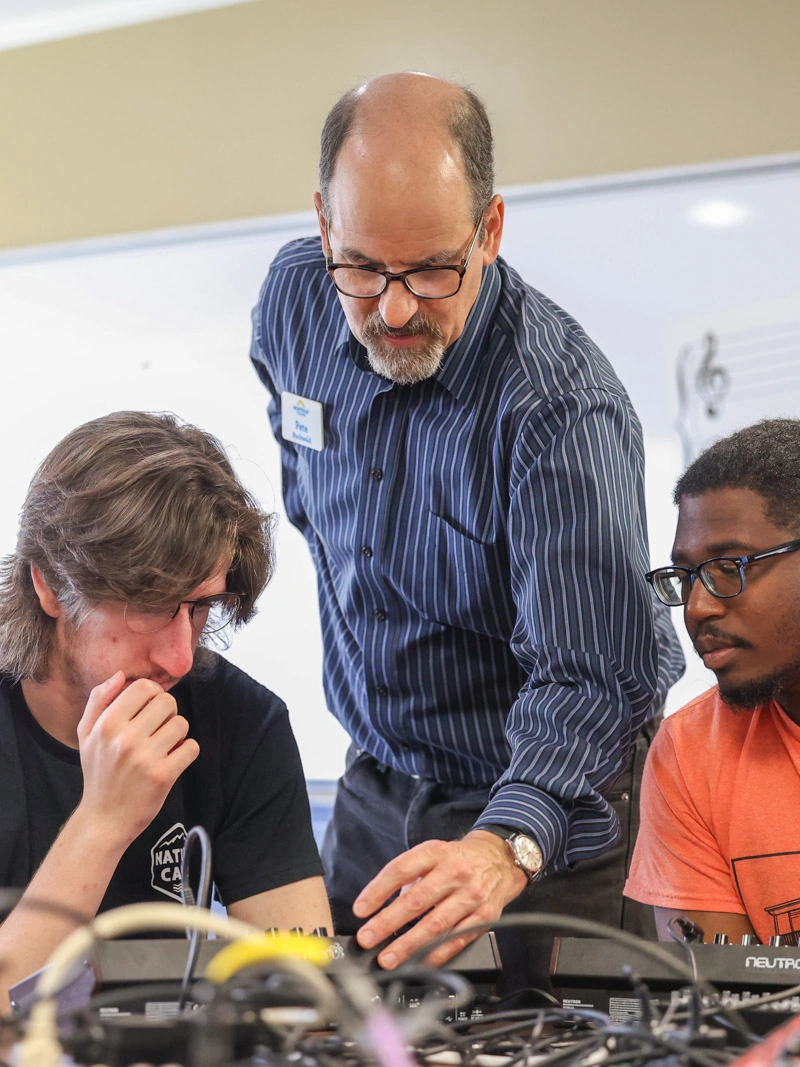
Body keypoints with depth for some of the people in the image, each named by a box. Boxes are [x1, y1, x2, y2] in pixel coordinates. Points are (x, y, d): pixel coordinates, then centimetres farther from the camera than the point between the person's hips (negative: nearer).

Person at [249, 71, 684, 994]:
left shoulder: (563, 403, -31)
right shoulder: (294, 300, -11)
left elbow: (586, 678, -37)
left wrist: (507, 845, -51)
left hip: (544, 810, -5)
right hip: (375, 792, 6)